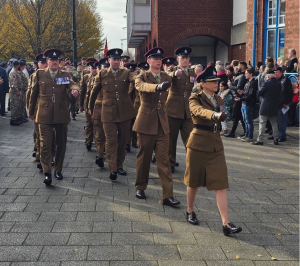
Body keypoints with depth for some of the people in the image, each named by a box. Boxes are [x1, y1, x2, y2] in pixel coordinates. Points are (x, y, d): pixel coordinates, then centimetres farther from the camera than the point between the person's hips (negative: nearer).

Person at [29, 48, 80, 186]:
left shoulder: (64, 75, 5)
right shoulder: (39, 74, 4)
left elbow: (72, 84, -14)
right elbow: (34, 94, 11)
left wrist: (75, 89, -39)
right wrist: (31, 111, 17)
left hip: (61, 114, 2)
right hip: (45, 114, -2)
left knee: (61, 143, 9)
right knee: (45, 143, -7)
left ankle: (58, 170, 23)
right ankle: (47, 172, -4)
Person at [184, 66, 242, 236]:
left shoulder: (219, 99, 10)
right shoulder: (195, 99, -9)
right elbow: (200, 111, -34)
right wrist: (215, 115, -50)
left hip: (216, 145, 5)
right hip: (198, 144, -4)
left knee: (221, 184, -3)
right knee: (193, 182, 10)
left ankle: (226, 224, -5)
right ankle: (190, 211, 34)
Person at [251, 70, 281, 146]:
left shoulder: (266, 83, -15)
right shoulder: (279, 84, 3)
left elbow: (259, 93, -9)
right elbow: (279, 94, 12)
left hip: (265, 107, -6)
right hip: (274, 107, 6)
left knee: (262, 123, -1)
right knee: (274, 123, 15)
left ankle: (260, 140, -3)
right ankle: (276, 139, 16)